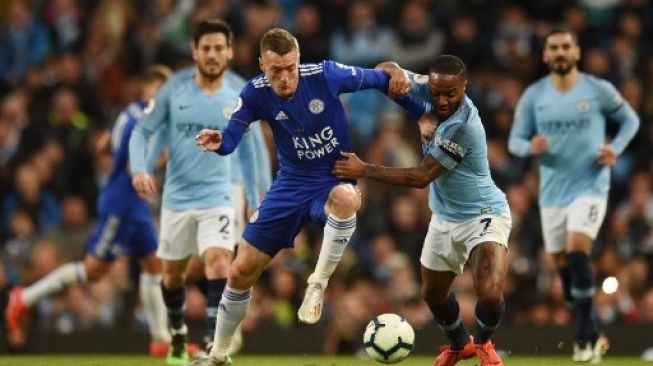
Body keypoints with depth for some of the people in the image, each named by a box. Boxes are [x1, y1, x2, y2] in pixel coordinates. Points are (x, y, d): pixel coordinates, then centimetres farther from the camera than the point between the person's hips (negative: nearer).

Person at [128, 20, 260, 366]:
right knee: (172, 274, 15)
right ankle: (178, 337, 40)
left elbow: (246, 150, 12)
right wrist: (139, 169, -19)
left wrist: (254, 201, 14)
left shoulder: (237, 101, -1)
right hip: (177, 198, 1)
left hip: (217, 198, -1)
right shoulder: (173, 91, -4)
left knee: (219, 264, -23)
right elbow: (142, 132, 0)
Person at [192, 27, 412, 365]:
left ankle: (317, 284, -25)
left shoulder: (325, 75, -20)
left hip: (335, 180, -3)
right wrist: (219, 142, -33)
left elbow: (377, 79, -6)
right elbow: (231, 136, -11)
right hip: (291, 185, 3)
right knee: (241, 271, 3)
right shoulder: (256, 94, -13)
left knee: (346, 198, -44)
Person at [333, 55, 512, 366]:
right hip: (445, 218, 8)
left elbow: (421, 177, -27)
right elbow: (387, 72, 0)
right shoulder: (427, 90, -12)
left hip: (483, 215, -8)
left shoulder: (464, 126, -32)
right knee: (433, 294, 19)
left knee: (490, 294, -25)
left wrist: (363, 170, -21)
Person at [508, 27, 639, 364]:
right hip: (552, 192, 4)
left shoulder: (598, 90, -3)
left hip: (590, 187, -4)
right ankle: (591, 335, 24)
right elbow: (515, 139, 6)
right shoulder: (533, 95, 2)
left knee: (578, 253, -22)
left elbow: (630, 119, 10)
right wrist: (530, 147, -17)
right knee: (564, 267, 7)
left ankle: (585, 335, -14)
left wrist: (615, 149, -7)